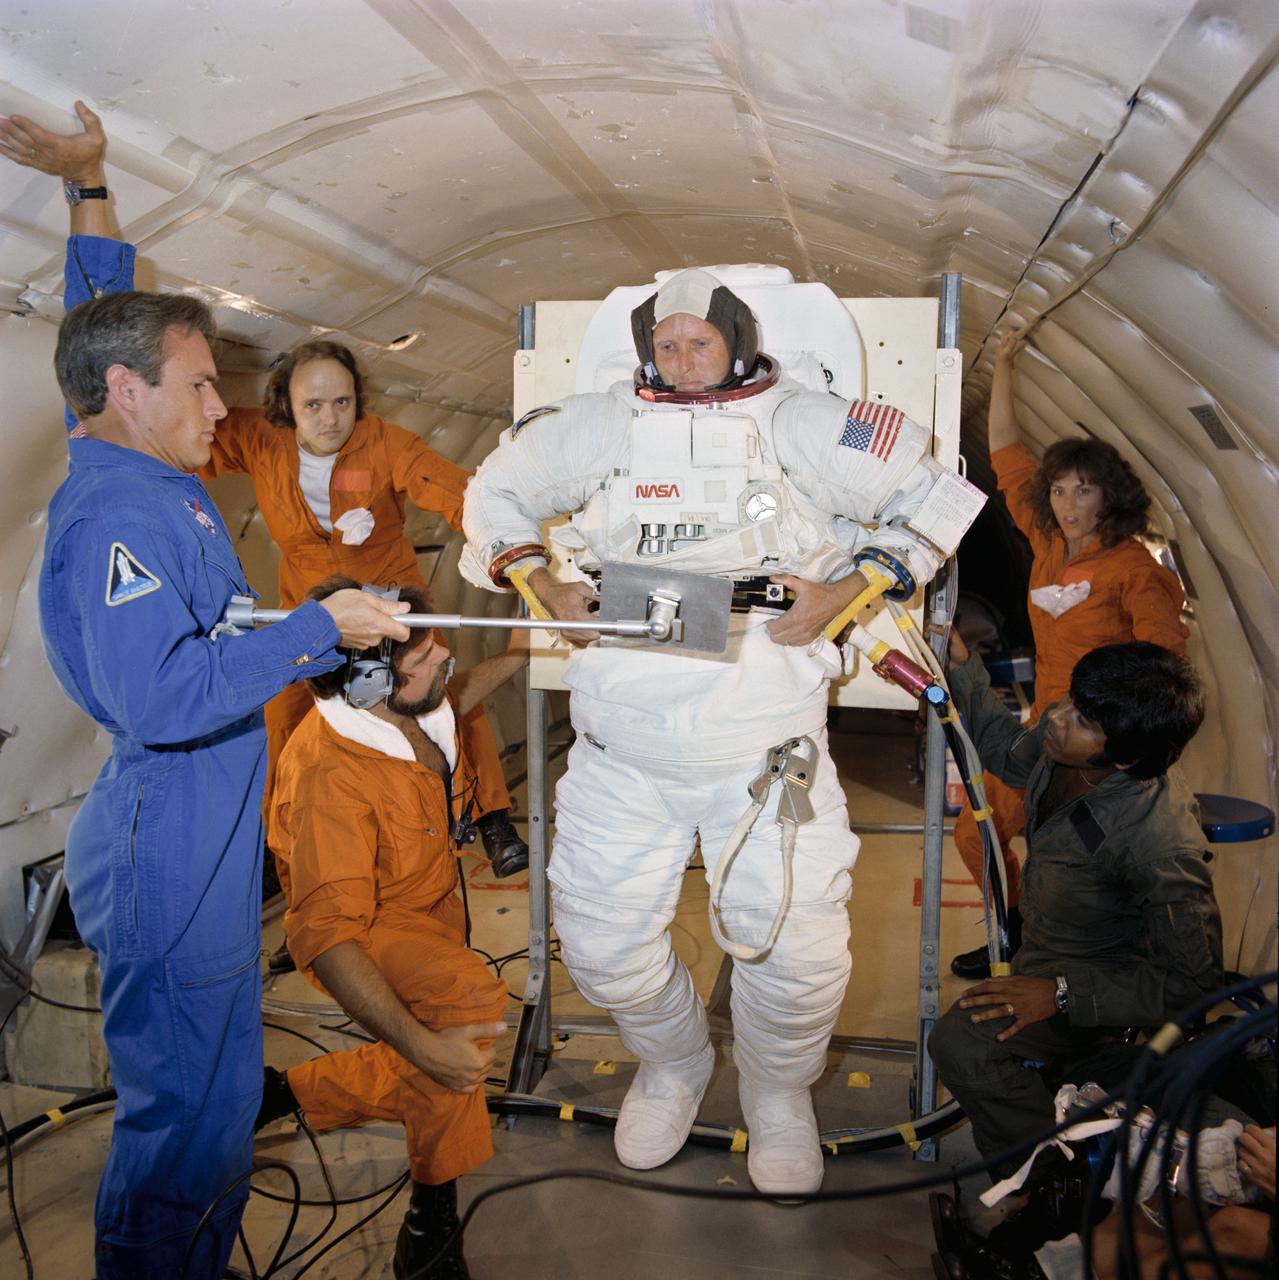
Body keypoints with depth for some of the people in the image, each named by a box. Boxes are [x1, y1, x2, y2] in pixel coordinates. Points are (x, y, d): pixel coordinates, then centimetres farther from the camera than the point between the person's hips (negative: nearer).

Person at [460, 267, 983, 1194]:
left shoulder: (802, 429, 2)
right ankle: (672, 1065, 37)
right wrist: (544, 588, 6)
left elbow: (932, 496, 9)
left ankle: (778, 1091, 29)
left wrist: (841, 594, -3)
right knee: (602, 941, 4)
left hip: (766, 742, -2)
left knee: (799, 945, -4)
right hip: (623, 746, 2)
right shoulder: (598, 429, 7)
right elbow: (498, 491, 21)